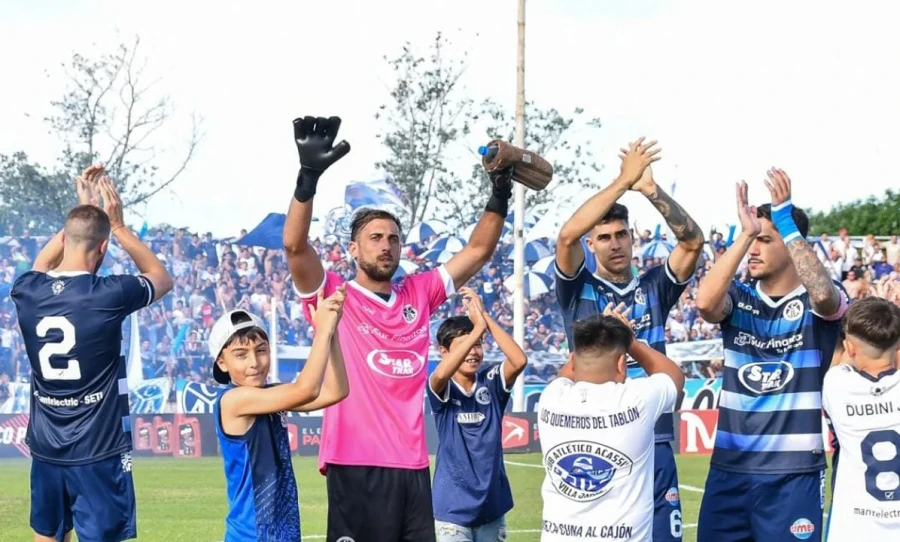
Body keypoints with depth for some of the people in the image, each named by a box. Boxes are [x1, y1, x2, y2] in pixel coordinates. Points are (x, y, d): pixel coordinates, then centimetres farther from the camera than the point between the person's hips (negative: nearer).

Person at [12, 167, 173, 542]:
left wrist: (84, 212, 26)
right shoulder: (109, 295, -15)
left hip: (46, 448, 5)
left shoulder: (27, 291, -2)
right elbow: (162, 279, 8)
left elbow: (42, 264, 25)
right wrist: (117, 225, 12)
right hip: (99, 451, -5)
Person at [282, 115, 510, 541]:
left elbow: (479, 250, 19)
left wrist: (500, 191, 8)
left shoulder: (418, 294, 15)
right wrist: (309, 175, -24)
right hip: (355, 465, -5)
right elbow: (295, 245, -14)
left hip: (413, 465, 5)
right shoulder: (333, 295, 2)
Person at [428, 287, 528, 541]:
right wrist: (478, 328, -31)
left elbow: (519, 360, -17)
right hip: (453, 509, -4)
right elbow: (442, 373, -31)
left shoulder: (491, 383, 1)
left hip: (492, 505, 4)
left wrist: (486, 318, -21)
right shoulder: (441, 389, -6)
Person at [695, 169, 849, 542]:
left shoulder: (818, 303, -1)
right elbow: (704, 302, -16)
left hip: (793, 473, -3)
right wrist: (744, 234, -21)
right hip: (729, 469, 3)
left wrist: (785, 220, -24)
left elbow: (822, 293, -25)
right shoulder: (739, 299, 6)